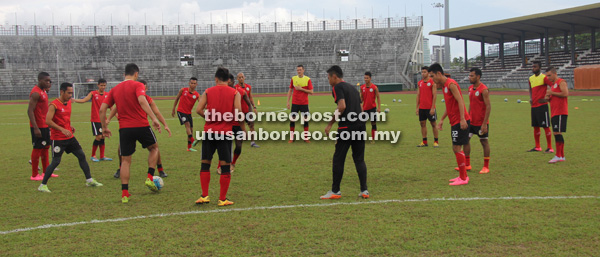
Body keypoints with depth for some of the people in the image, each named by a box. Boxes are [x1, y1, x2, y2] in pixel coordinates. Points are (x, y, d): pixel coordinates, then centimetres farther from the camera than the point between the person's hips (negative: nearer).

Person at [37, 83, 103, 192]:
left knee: (82, 156, 7)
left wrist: (70, 127, 8)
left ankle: (89, 180, 16)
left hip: (69, 137, 8)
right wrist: (62, 130, -27)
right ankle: (42, 185, 4)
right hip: (58, 139, -8)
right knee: (56, 161, -8)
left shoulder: (68, 102, 10)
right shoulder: (54, 105, -14)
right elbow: (48, 121, -22)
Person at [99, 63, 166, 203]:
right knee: (154, 148, 23)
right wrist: (154, 118, -27)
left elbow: (102, 109, 8)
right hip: (141, 126, -3)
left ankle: (124, 193, 5)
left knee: (126, 160, 10)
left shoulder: (114, 89, 11)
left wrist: (104, 127, 19)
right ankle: (150, 178, 10)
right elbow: (142, 100, -23)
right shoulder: (138, 85, -3)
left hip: (124, 128, 3)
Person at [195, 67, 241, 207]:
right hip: (225, 132, -1)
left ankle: (204, 196, 10)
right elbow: (238, 111, -10)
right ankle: (222, 199, 7)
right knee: (225, 166, 5)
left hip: (209, 131, 1)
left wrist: (209, 118, 10)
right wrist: (232, 120, 10)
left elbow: (199, 110, -6)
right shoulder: (235, 93, 2)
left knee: (205, 163, 12)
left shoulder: (208, 92, 5)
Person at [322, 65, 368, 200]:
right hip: (360, 126, 7)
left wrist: (330, 124, -13)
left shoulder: (337, 87, -4)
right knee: (359, 159, 11)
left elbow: (342, 106, -18)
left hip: (346, 128, -7)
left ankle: (335, 191, 7)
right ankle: (364, 190, 8)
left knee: (338, 159, 2)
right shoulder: (353, 88, 21)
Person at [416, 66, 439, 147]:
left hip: (430, 108, -6)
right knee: (422, 123, 6)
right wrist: (417, 107, 8)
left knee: (433, 124, 1)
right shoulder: (420, 83, 10)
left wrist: (432, 108, -16)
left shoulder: (432, 82, -7)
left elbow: (435, 95, -11)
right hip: (422, 107, 6)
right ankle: (424, 142, 12)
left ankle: (436, 141, 8)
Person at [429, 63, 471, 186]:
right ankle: (463, 176, 20)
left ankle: (463, 178, -1)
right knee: (456, 148, 12)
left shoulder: (451, 84, -14)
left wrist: (462, 119, -28)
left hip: (460, 122, -10)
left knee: (457, 148, -7)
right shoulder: (445, 86, 16)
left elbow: (460, 101, -22)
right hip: (455, 121, 10)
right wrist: (442, 119, 24)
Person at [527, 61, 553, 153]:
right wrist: (530, 98, 12)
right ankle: (537, 147, 20)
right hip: (534, 106, 7)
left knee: (546, 126, -4)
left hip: (542, 105, -7)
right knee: (535, 126, 11)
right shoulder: (531, 78, 13)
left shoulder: (544, 78, -10)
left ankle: (550, 148, 1)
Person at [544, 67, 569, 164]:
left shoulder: (561, 82, -6)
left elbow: (565, 94, -21)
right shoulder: (553, 84, 22)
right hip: (554, 113, 10)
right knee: (557, 133, 9)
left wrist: (552, 93, -13)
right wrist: (548, 98, 8)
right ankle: (562, 156, 14)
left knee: (557, 132, -13)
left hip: (560, 113, -10)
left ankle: (558, 156, -13)